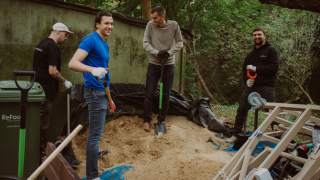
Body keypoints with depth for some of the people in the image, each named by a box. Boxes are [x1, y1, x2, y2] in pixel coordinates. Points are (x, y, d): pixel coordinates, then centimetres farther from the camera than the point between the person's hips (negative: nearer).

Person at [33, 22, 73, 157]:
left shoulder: (41, 44, 15)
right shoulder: (52, 47, -16)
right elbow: (52, 71, -22)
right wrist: (65, 82, -9)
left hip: (39, 87, 10)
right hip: (46, 90, -10)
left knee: (40, 121, 16)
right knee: (42, 122, -1)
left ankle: (41, 148, 26)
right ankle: (40, 151, 7)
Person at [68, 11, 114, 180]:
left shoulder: (104, 44, 15)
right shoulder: (90, 39, -13)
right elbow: (72, 63, -23)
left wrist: (109, 97, 22)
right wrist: (93, 70, -41)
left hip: (102, 91, 9)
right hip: (95, 91, -9)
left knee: (96, 130, 24)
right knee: (95, 133, -7)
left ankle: (94, 150, 44)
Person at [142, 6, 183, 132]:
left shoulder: (174, 25, -7)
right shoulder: (150, 25, -8)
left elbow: (180, 42, -1)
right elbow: (145, 43, -7)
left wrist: (169, 52, -16)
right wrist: (157, 53, -21)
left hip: (169, 65, 1)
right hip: (154, 64, -1)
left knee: (166, 95, 8)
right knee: (149, 94, -1)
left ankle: (162, 120, 22)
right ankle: (146, 120, 10)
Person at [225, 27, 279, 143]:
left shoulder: (271, 50, 2)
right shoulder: (251, 54, 22)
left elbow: (274, 67, -9)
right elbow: (244, 69, 24)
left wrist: (256, 69, -14)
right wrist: (247, 80, 3)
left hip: (266, 87, -5)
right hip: (252, 86, 6)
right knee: (241, 110, 3)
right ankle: (235, 135, 11)